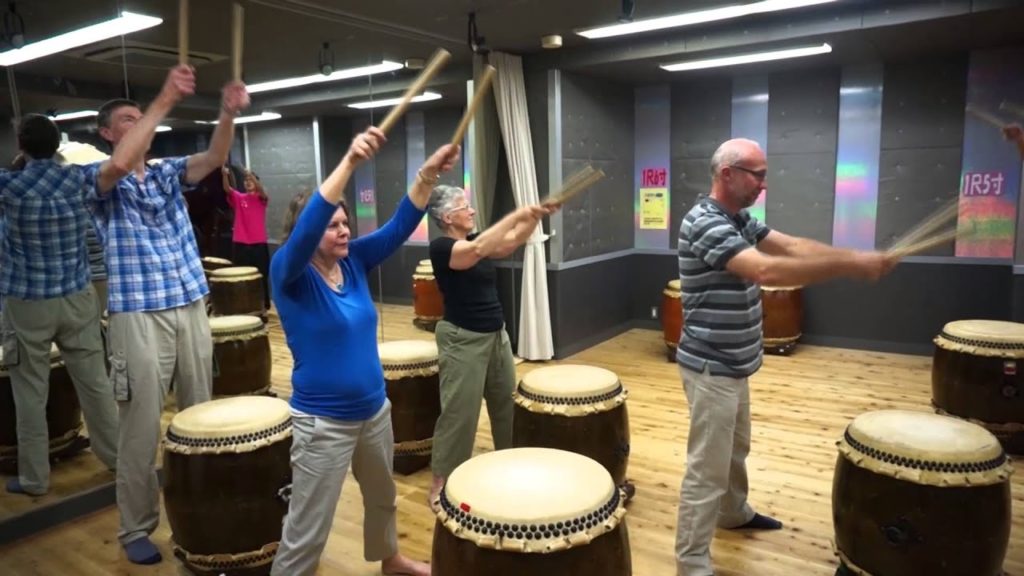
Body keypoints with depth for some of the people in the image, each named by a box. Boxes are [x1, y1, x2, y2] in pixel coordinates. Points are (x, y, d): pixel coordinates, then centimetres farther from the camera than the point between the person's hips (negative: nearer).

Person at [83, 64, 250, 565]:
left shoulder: (168, 172, 12)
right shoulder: (97, 179, 0)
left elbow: (214, 158, -5)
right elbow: (119, 165, -23)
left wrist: (229, 114, -23)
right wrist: (164, 100, -25)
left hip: (191, 306, 5)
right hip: (138, 314, -4)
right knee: (142, 427, 1)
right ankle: (136, 527, 15)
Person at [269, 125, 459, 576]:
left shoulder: (354, 261, 0)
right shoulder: (289, 275, -16)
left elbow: (400, 226, -7)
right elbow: (306, 226, -34)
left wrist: (428, 174, -21)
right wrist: (350, 162, -43)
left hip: (374, 410, 7)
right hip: (323, 422, -7)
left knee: (382, 496, 29)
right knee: (306, 533, 2)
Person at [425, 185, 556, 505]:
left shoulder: (475, 239, 9)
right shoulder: (441, 247, -15)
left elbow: (512, 242, 1)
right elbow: (478, 249, -32)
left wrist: (535, 217, -15)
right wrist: (517, 214, -31)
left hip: (497, 335, 8)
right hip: (463, 340, -8)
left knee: (507, 403, 17)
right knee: (459, 412, 0)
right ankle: (441, 481, 14)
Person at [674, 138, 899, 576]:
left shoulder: (740, 220, 10)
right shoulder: (705, 224, -23)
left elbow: (792, 246, 2)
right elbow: (767, 270, -33)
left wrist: (856, 257, -12)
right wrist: (850, 267, -30)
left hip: (734, 364, 10)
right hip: (711, 369, -10)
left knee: (735, 449, 27)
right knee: (707, 469, -2)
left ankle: (734, 512, 48)